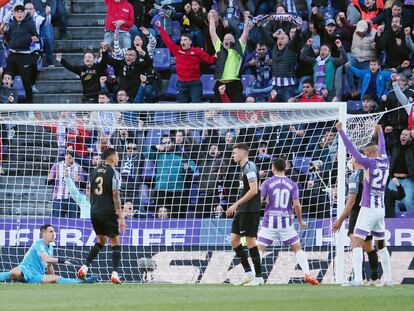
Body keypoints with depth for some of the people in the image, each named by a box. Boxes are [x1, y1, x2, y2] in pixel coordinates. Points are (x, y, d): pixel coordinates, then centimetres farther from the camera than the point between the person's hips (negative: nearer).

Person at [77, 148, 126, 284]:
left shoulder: (94, 172, 10)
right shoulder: (114, 173, -10)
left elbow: (90, 194, 14)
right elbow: (115, 196, -14)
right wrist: (121, 217, -12)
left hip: (94, 212, 6)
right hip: (108, 212, -6)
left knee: (101, 240, 21)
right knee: (115, 242, 4)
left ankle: (85, 267, 10)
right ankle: (114, 274, -6)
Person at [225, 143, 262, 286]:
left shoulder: (249, 167, -13)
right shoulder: (244, 168, 17)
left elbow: (253, 190, -20)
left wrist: (236, 204, -18)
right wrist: (237, 206, 19)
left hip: (250, 210, -10)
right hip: (241, 210, 10)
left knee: (251, 241, -6)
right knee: (234, 240, 9)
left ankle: (259, 277, -1)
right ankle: (248, 272, 13)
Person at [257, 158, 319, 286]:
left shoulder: (267, 183, -1)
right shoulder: (292, 184, 4)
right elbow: (296, 204, -3)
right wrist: (300, 221, 10)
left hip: (269, 222, -1)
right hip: (286, 222, 2)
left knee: (259, 249, 3)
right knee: (297, 249, 12)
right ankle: (307, 274, 1)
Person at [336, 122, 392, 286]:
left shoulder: (370, 163, -11)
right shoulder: (385, 162, 7)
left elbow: (351, 149, -12)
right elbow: (382, 148, 28)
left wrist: (340, 130, -6)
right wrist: (380, 132, 46)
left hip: (368, 209, -7)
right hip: (380, 209, 7)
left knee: (357, 242, -11)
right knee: (381, 244, 18)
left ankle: (358, 278, -23)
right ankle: (388, 278, 20)